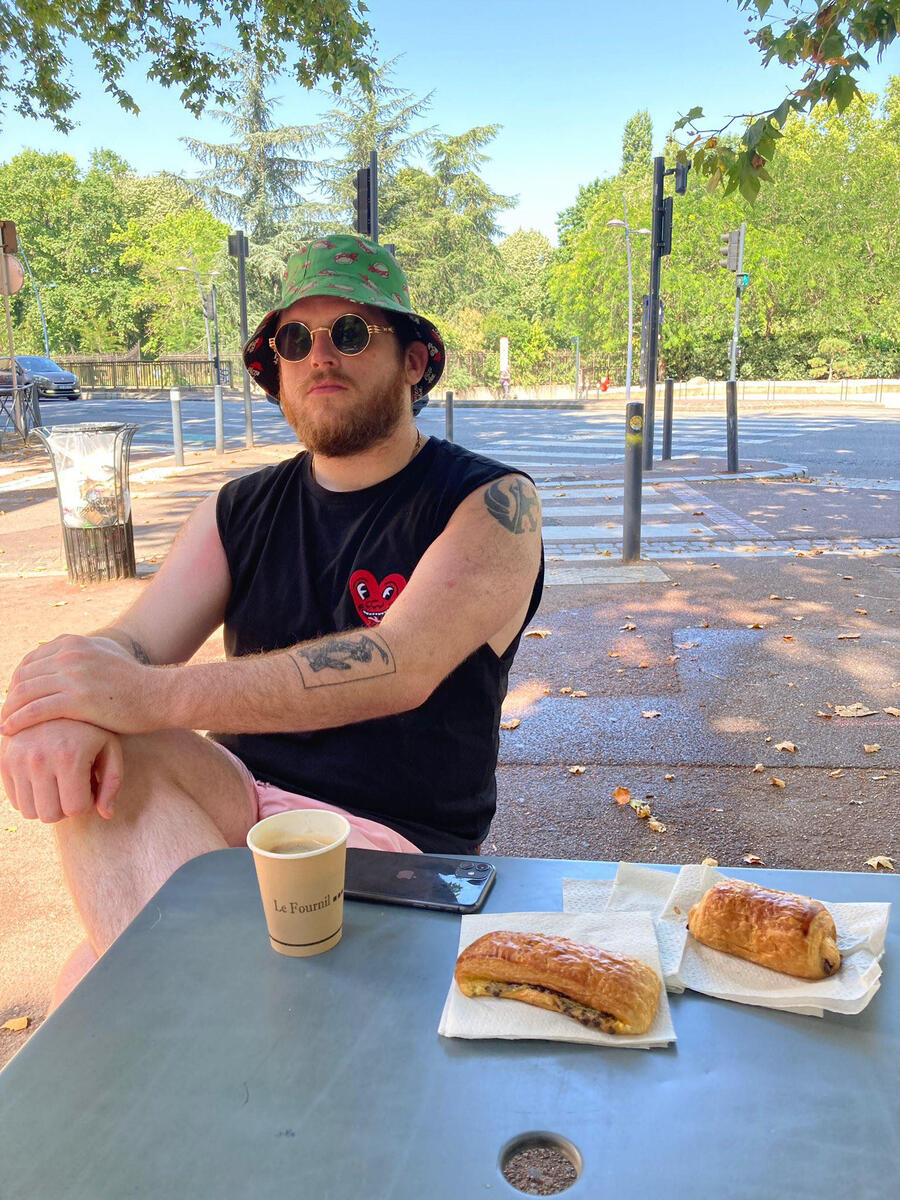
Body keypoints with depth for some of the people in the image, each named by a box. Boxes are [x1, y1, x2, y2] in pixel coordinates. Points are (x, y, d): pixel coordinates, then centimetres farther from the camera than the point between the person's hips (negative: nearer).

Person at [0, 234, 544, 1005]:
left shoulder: (492, 504, -7)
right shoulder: (241, 512, 10)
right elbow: (129, 645, -2)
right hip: (240, 811, 6)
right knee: (102, 754, -26)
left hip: (392, 847, -5)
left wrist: (153, 695, -33)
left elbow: (402, 665, -24)